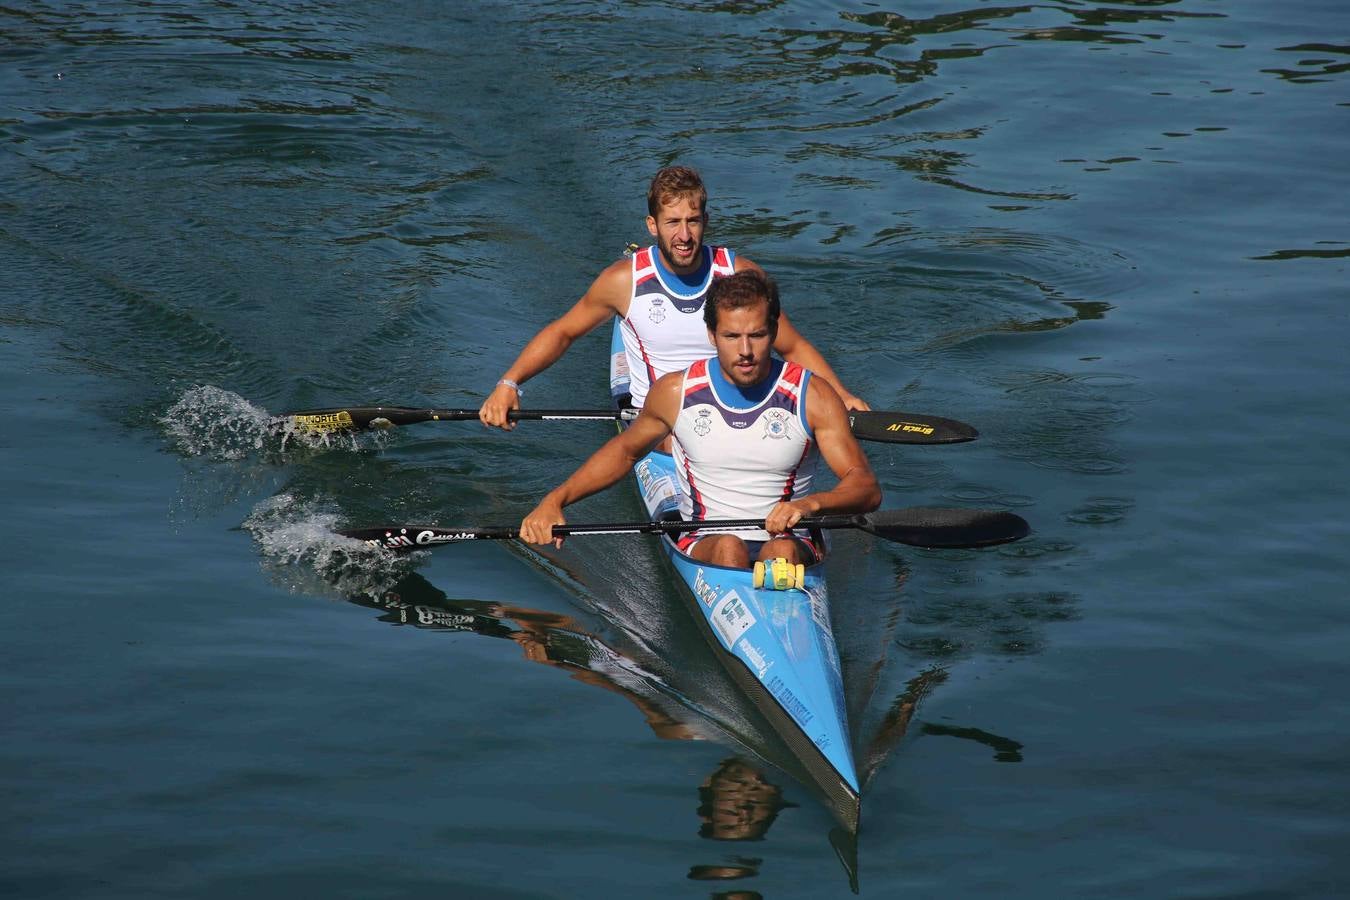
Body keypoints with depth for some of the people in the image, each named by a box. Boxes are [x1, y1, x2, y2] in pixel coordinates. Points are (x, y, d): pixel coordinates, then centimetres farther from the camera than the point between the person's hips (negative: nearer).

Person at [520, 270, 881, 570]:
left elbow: (867, 488, -8)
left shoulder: (812, 397, -3)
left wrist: (810, 504, -30)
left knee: (781, 552, -37)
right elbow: (625, 450, 21)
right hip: (702, 546, 1)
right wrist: (554, 500, 8)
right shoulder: (675, 392, 2)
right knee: (728, 547, -34)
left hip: (789, 546, -1)